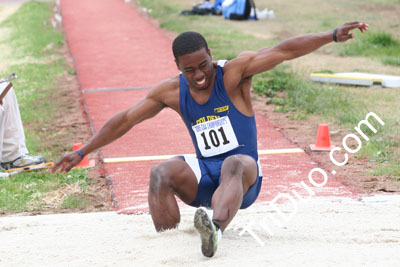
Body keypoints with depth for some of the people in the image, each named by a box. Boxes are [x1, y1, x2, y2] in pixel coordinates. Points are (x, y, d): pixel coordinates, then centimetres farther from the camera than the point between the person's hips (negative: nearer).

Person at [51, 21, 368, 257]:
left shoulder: (233, 72, -8)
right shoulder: (172, 91, 2)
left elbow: (284, 50, -16)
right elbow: (124, 120, 8)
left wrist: (333, 35, -25)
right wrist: (83, 151, 8)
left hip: (245, 176, -4)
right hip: (203, 178, 4)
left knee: (234, 164, -40)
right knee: (160, 173, -26)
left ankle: (215, 228, -70)